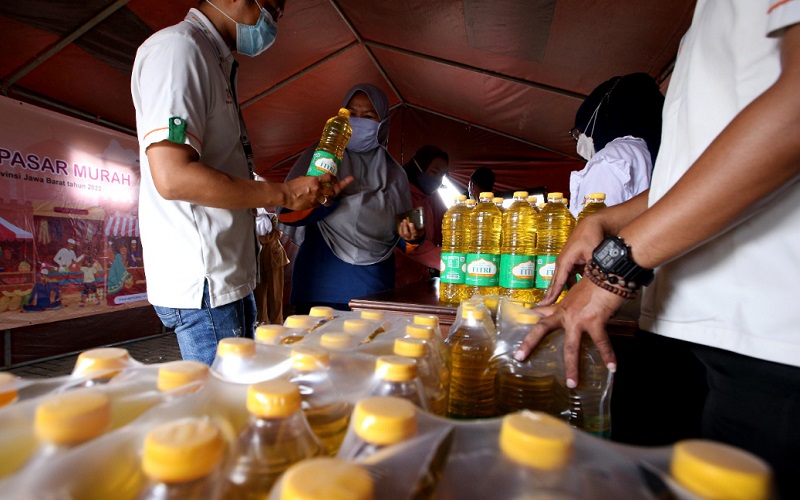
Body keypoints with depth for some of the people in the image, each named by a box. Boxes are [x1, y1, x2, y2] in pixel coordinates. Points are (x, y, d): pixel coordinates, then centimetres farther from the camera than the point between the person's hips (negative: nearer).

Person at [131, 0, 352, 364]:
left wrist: (309, 194, 15)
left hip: (231, 277, 10)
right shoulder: (177, 46, -11)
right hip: (203, 283, -10)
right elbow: (172, 177, -23)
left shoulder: (216, 62, 19)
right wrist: (285, 194, -16)